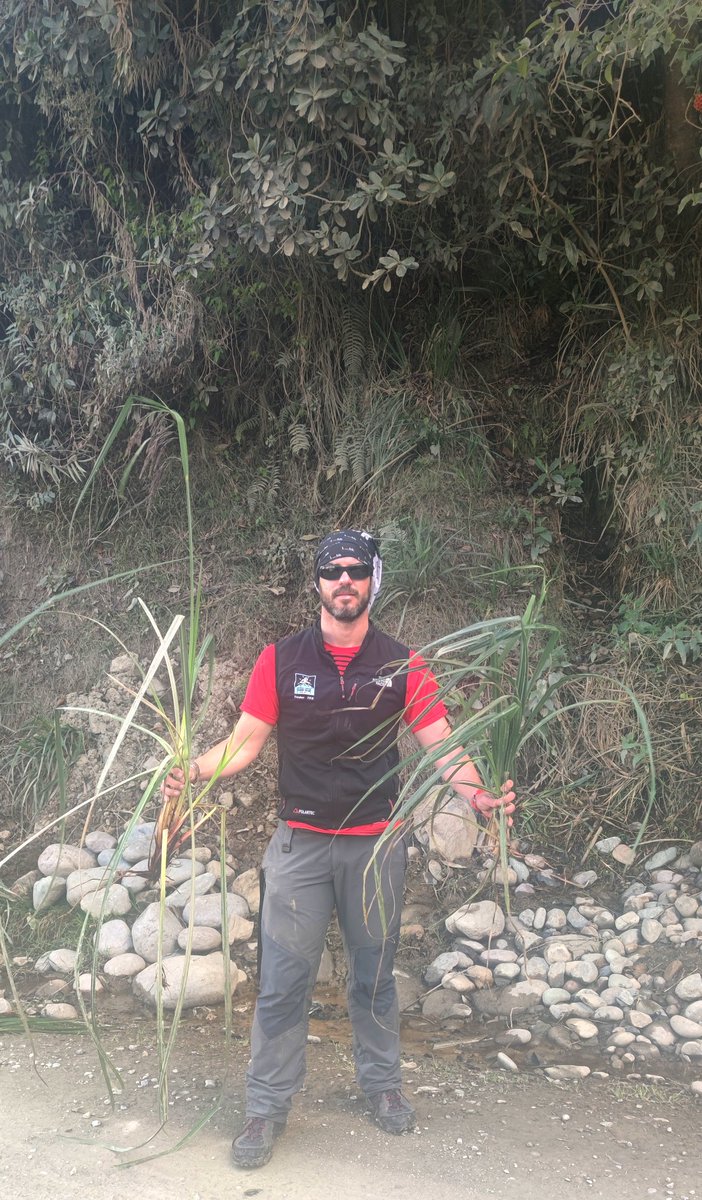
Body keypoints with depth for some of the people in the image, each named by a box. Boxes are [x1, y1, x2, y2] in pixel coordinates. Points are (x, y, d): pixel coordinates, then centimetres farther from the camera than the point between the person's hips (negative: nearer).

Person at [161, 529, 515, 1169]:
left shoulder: (401, 664, 0)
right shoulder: (282, 659, 0)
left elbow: (441, 742, -4)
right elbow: (246, 740, -1)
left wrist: (476, 793, -22)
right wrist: (195, 771, -20)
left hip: (377, 844, 1)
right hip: (300, 844, 0)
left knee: (375, 973, 14)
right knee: (284, 981, 2)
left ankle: (381, 1081, 35)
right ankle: (268, 1106, 17)